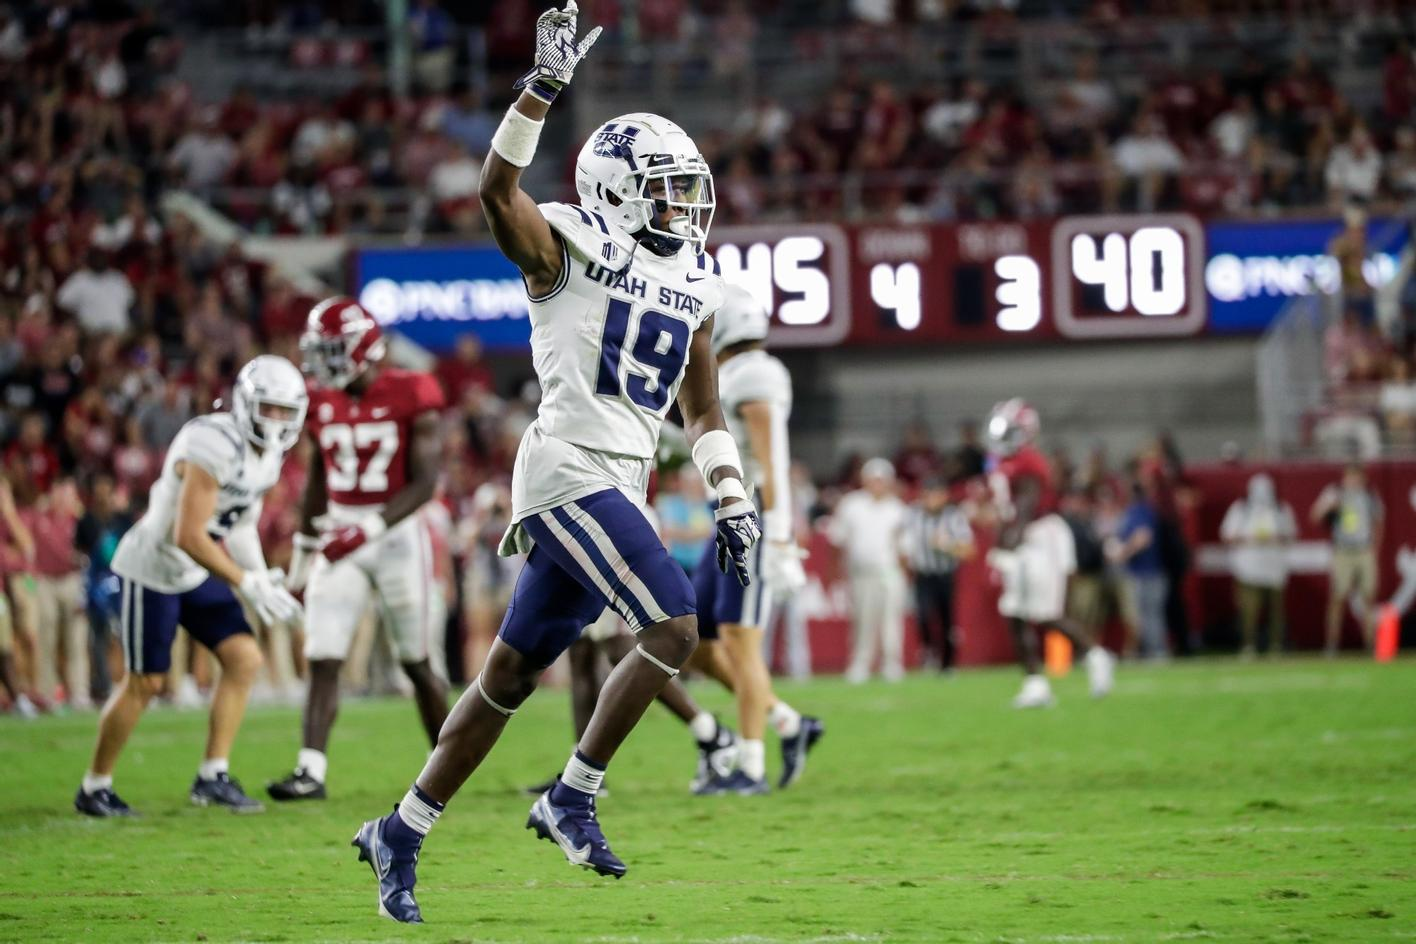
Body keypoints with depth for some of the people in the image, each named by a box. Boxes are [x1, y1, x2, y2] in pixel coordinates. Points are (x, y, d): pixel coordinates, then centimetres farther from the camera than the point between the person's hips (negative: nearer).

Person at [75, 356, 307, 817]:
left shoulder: (268, 455, 0)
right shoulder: (214, 447, -29)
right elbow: (188, 537, -30)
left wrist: (263, 582, 0)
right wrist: (247, 583, -28)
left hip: (198, 574, 8)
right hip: (153, 569, -8)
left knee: (244, 658, -3)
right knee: (144, 683, -1)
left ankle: (213, 777, 4)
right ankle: (94, 787, 16)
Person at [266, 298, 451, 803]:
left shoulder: (411, 397, -11)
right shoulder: (323, 402, 5)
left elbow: (424, 483, -16)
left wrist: (370, 528, -26)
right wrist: (304, 549, 20)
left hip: (397, 534, -4)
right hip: (340, 536, 4)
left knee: (419, 662, 5)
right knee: (323, 659, -7)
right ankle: (311, 770, -11)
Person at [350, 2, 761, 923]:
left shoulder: (691, 285, 18)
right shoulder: (570, 250, -2)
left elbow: (705, 409, 23)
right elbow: (499, 191, -21)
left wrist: (733, 501, 14)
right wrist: (544, 86, -29)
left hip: (619, 489, 8)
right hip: (568, 472, -8)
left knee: (512, 676, 10)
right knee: (675, 628, -18)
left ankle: (401, 833, 18)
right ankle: (573, 797, -7)